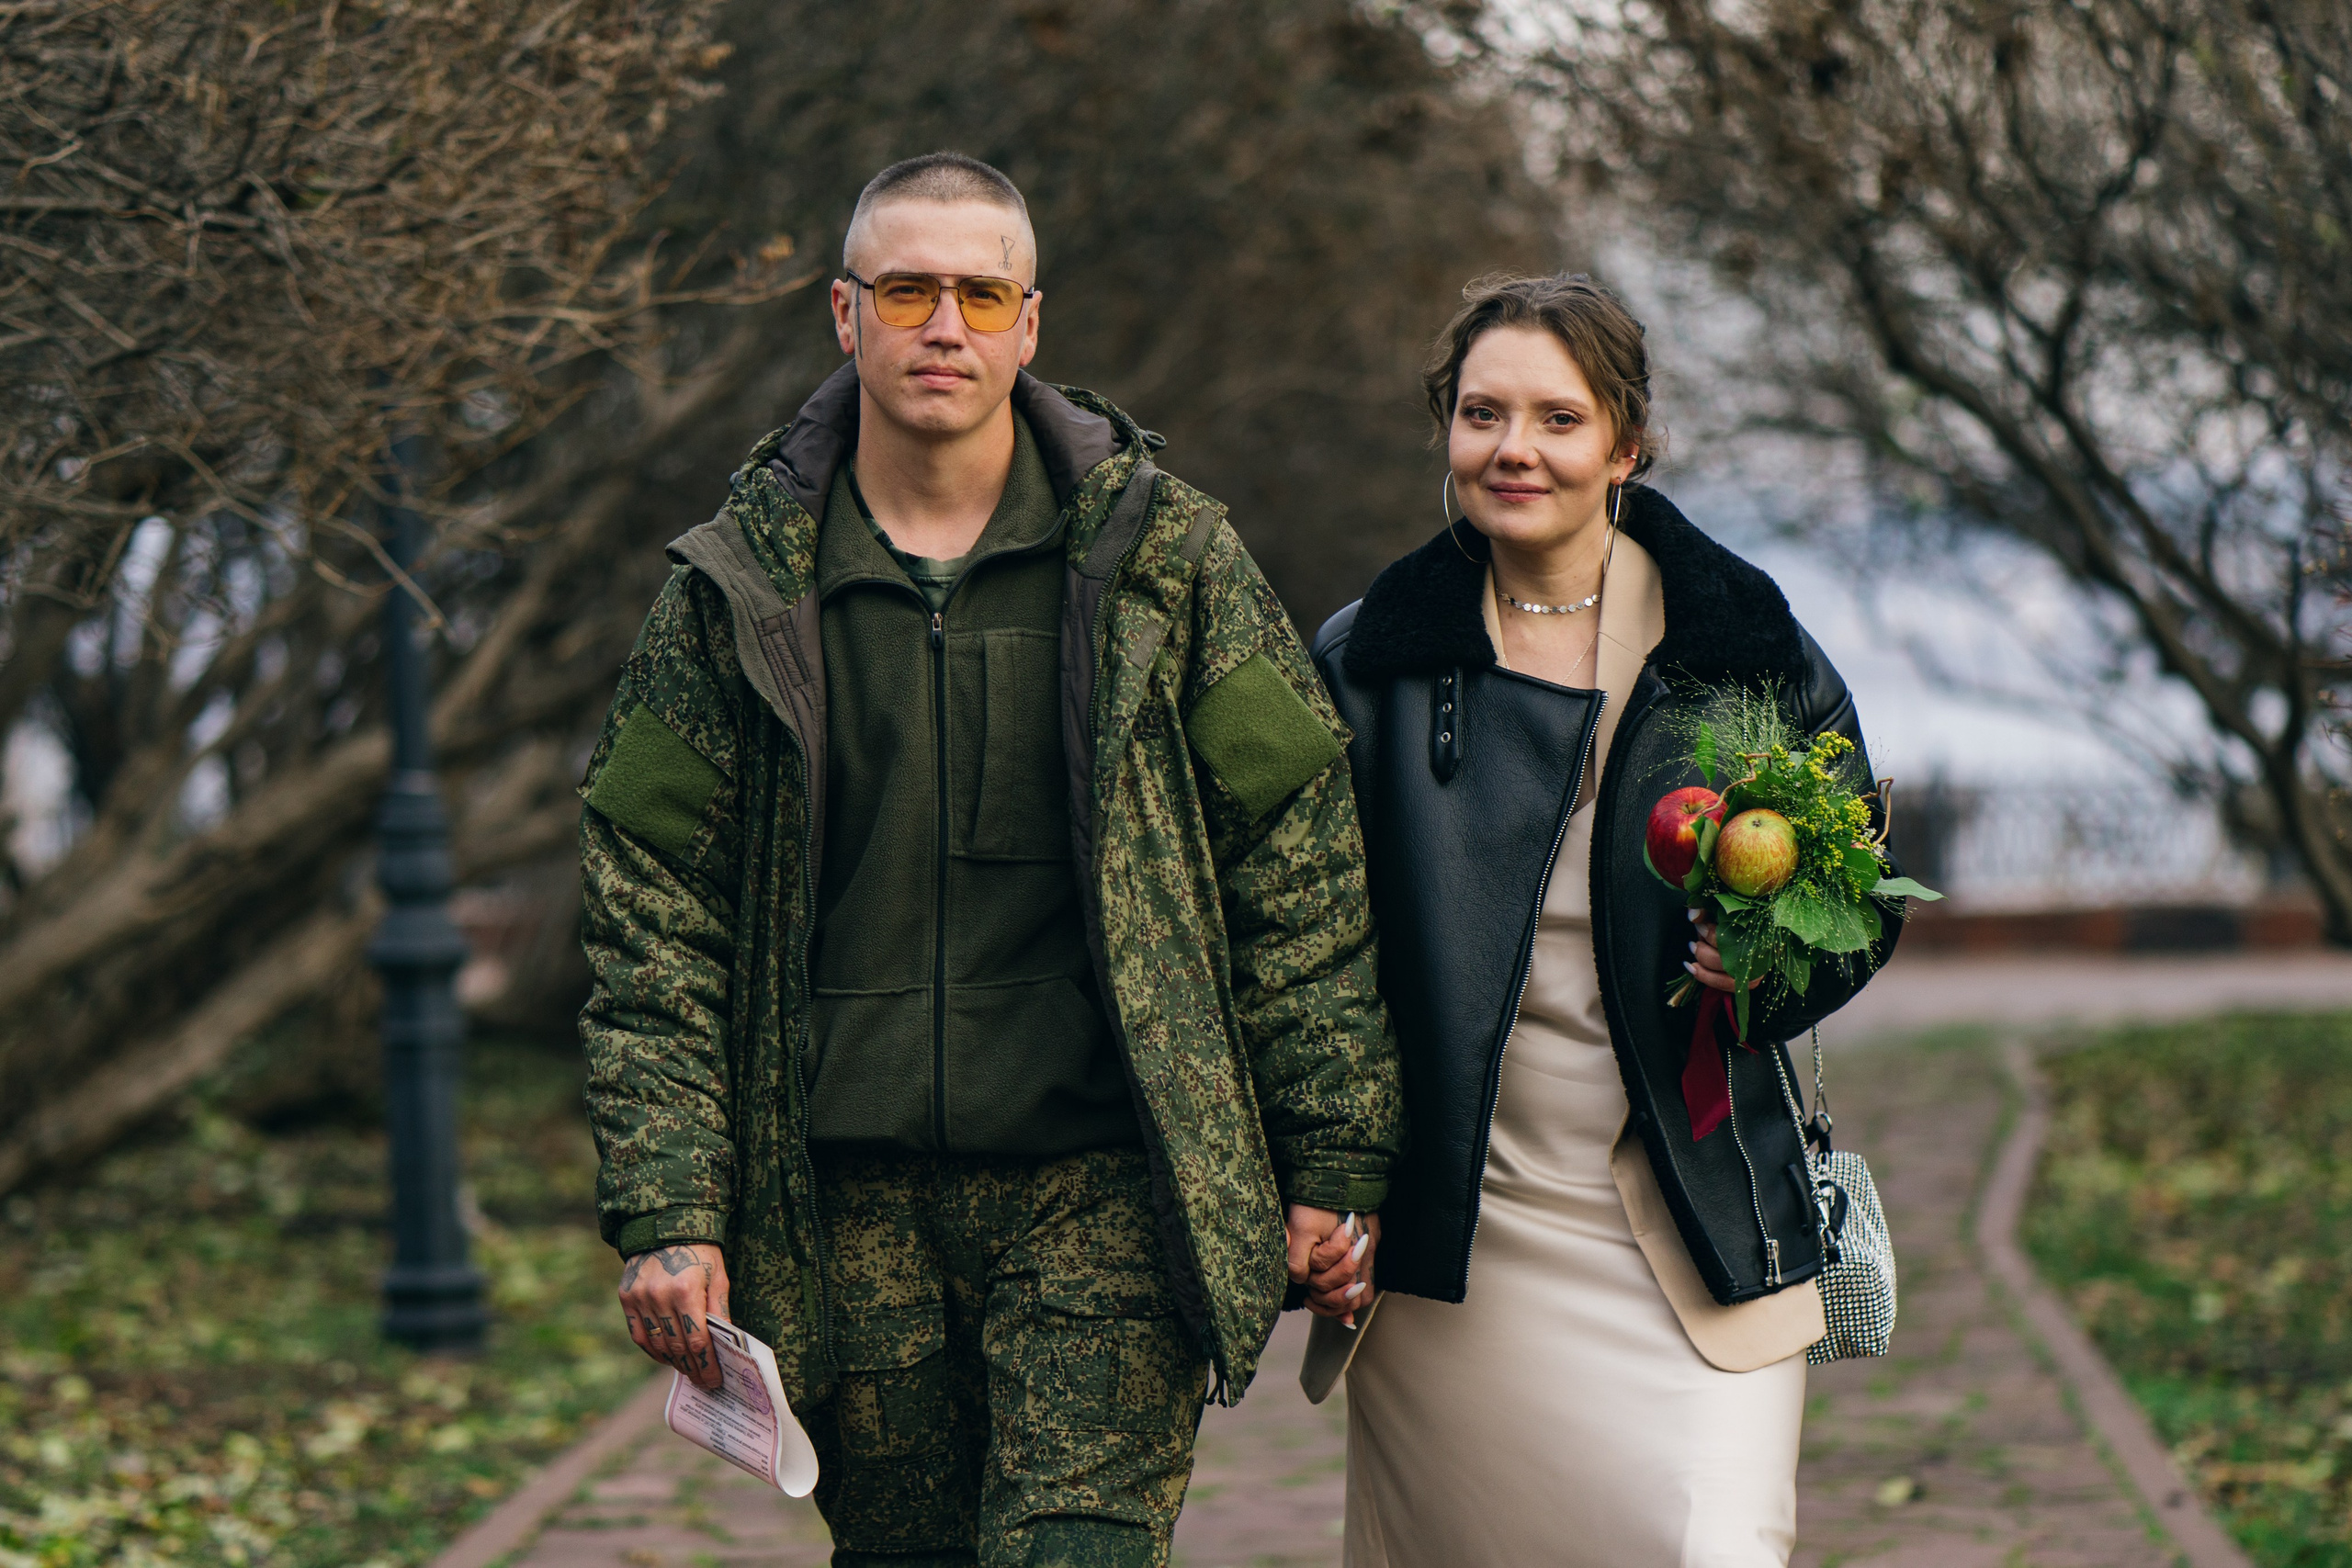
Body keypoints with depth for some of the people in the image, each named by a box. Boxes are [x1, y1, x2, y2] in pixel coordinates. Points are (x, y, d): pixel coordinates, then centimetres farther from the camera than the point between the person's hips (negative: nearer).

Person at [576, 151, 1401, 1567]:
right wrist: (666, 1211, -3)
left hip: (1100, 1186, -2)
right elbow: (656, 919, 5)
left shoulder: (1160, 555, 2)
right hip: (851, 1209, 2)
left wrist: (1335, 1168, 0)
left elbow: (1300, 862, 4)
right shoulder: (742, 588, 5)